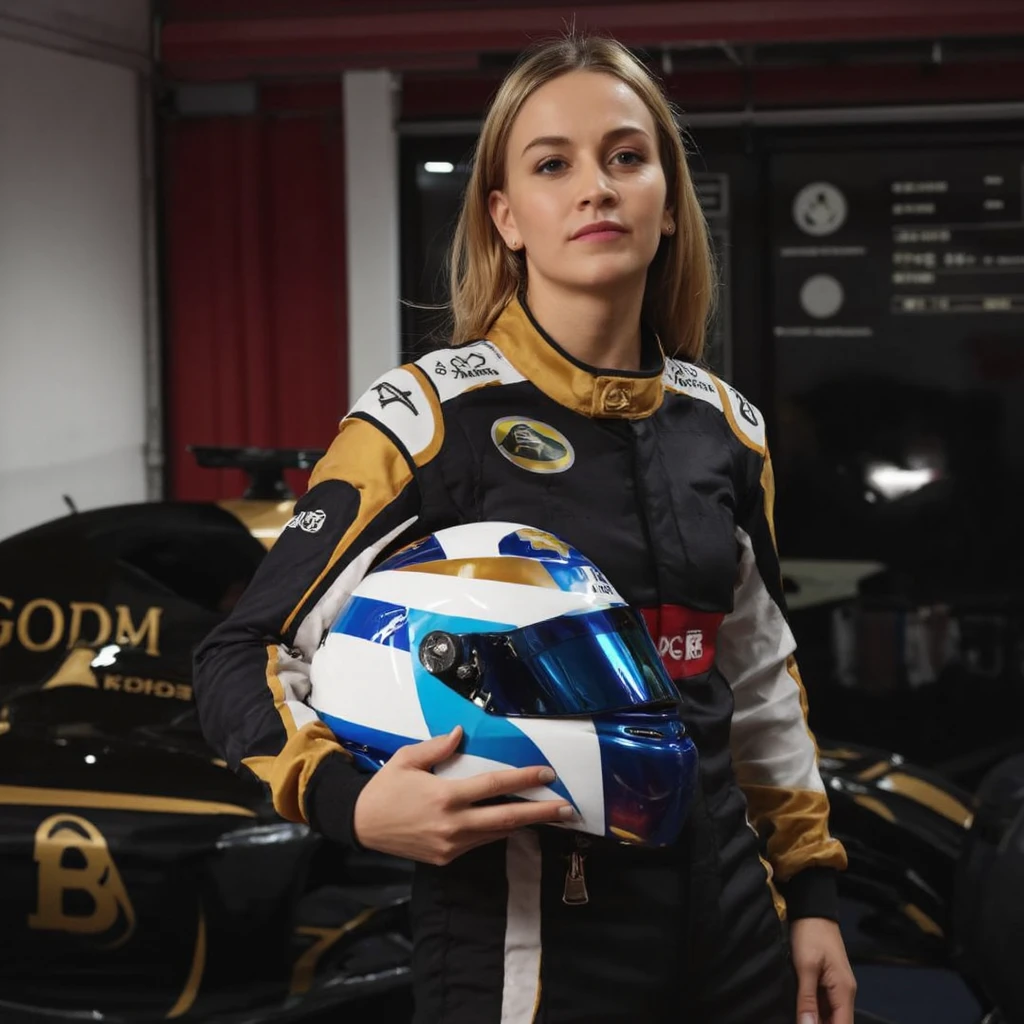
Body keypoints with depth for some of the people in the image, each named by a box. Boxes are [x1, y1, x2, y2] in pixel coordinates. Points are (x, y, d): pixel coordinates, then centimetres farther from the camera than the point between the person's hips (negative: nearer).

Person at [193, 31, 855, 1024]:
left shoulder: (725, 425, 6)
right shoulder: (427, 418, -11)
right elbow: (243, 660, -9)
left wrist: (810, 892, 15)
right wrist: (355, 805, -25)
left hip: (730, 936, 5)